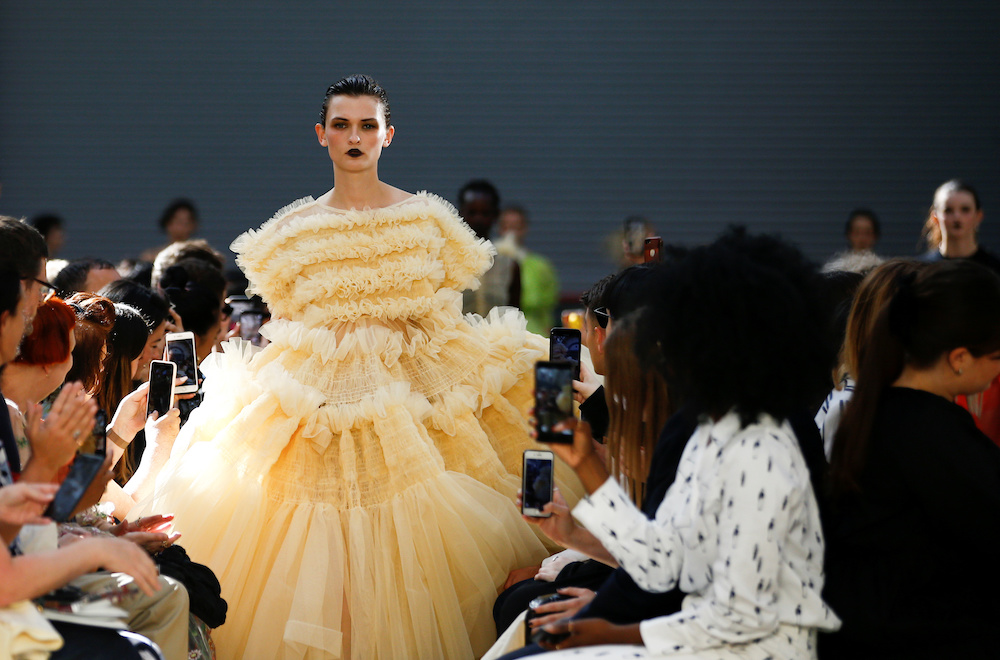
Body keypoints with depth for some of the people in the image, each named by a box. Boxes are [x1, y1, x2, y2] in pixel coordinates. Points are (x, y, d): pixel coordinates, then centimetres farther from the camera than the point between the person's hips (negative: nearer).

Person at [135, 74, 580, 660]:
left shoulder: (428, 220, 4)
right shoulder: (295, 229, 8)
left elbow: (448, 328, 5)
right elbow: (282, 327, 12)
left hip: (409, 396, -1)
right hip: (316, 399, 1)